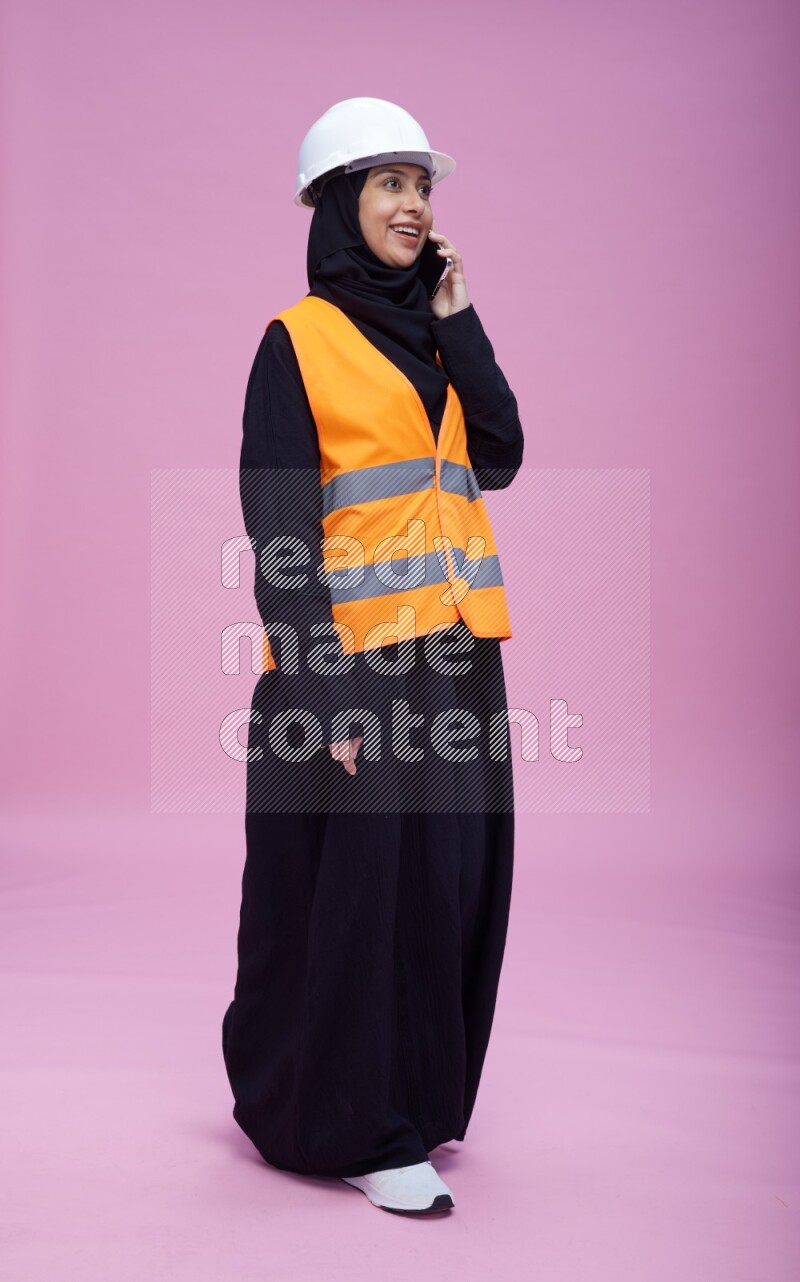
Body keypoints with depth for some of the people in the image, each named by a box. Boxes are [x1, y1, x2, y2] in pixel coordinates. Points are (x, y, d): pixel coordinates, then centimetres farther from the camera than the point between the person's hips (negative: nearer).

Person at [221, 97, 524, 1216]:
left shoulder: (436, 339, 17)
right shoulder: (298, 341, -3)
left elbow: (501, 459, 4)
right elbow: (279, 525, -10)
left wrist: (456, 320, 2)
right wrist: (322, 681, -18)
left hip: (457, 655, 7)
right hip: (353, 658, -6)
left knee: (450, 879, 10)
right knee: (360, 887, -1)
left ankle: (413, 1094, 27)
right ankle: (359, 1125, 13)